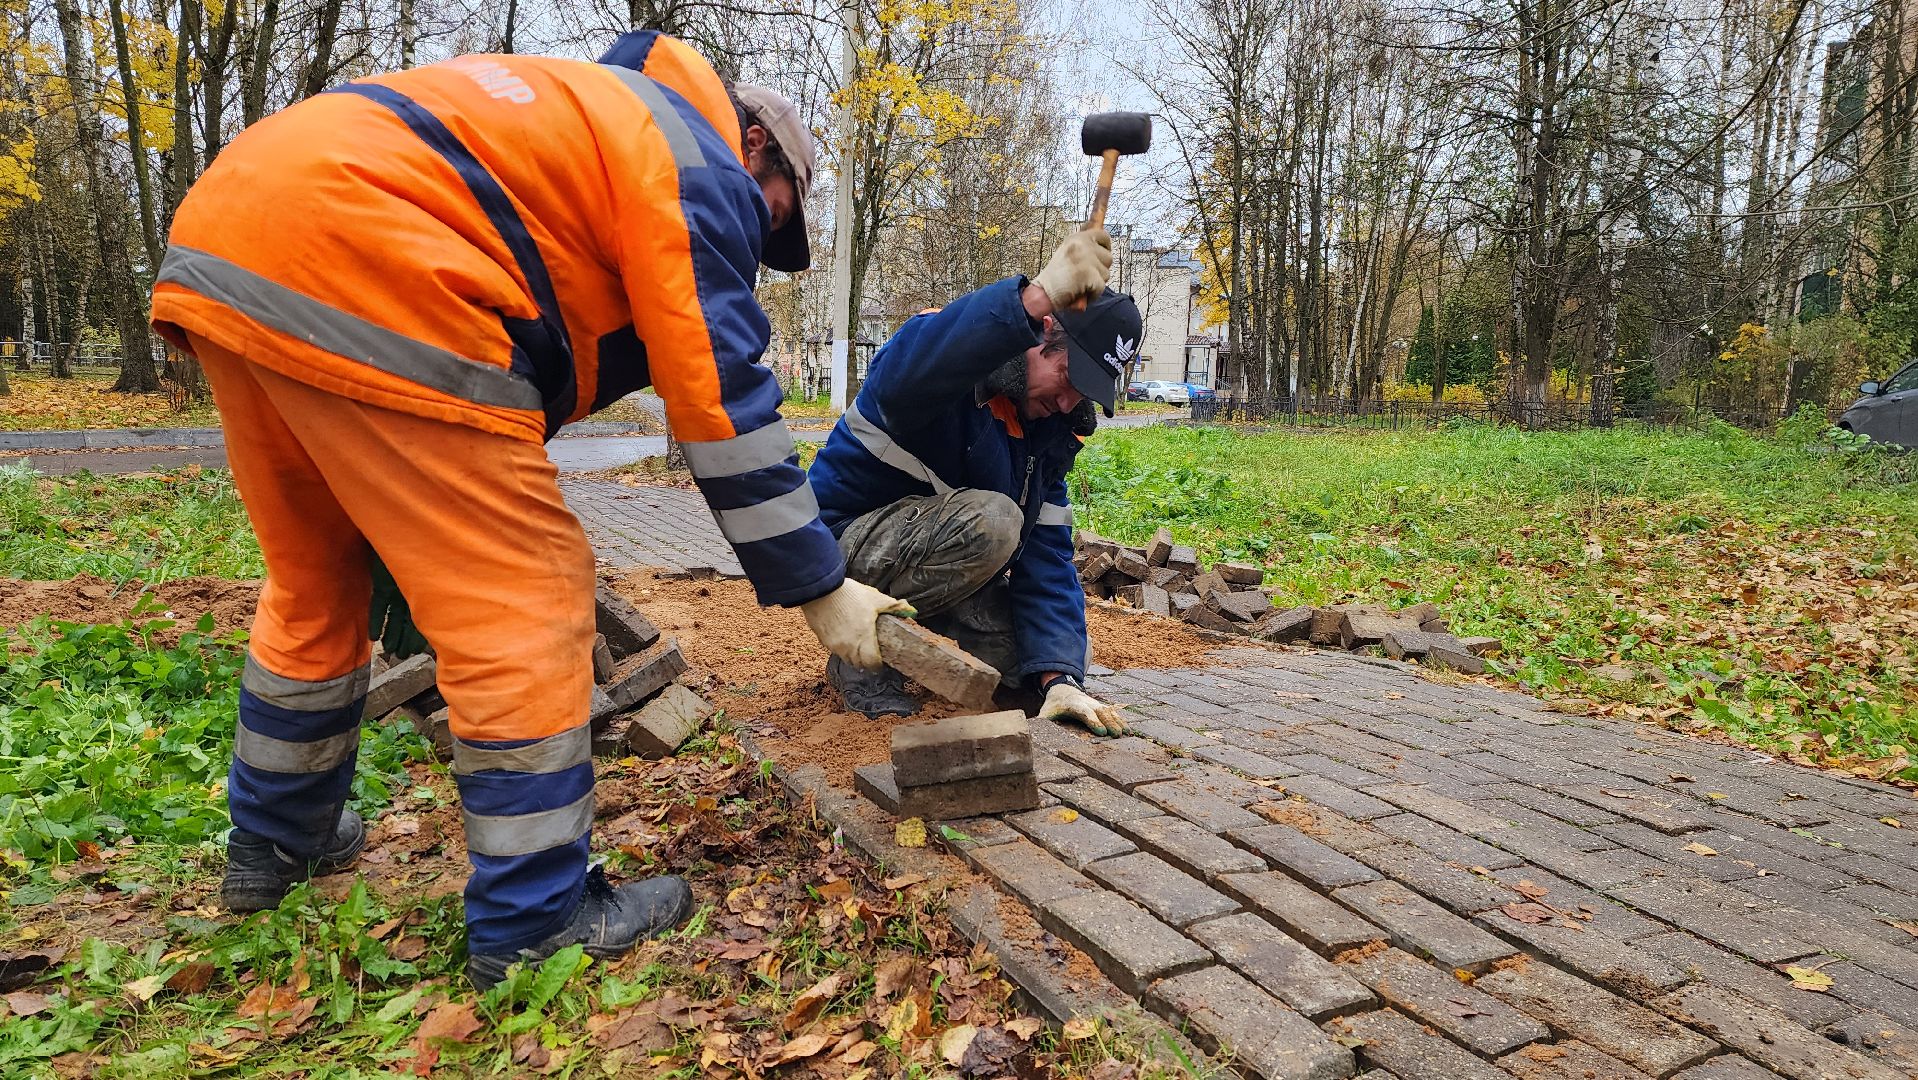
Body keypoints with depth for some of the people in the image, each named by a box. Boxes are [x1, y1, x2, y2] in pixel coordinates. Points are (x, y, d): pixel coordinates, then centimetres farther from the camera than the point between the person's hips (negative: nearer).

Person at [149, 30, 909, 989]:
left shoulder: (597, 114, 31)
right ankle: (534, 922, 7)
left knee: (316, 577, 23)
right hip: (352, 274, -10)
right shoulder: (700, 168, 4)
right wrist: (822, 589, 2)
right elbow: (725, 403, -5)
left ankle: (277, 841, 41)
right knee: (525, 594, -3)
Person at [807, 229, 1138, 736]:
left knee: (1064, 651, -4)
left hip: (932, 557, 7)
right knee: (992, 518, -32)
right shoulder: (950, 351, -21)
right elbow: (900, 377, -48)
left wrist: (1060, 677, -21)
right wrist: (1034, 298, -60)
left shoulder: (1051, 428, 0)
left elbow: (1045, 552, -7)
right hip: (839, 541, -7)